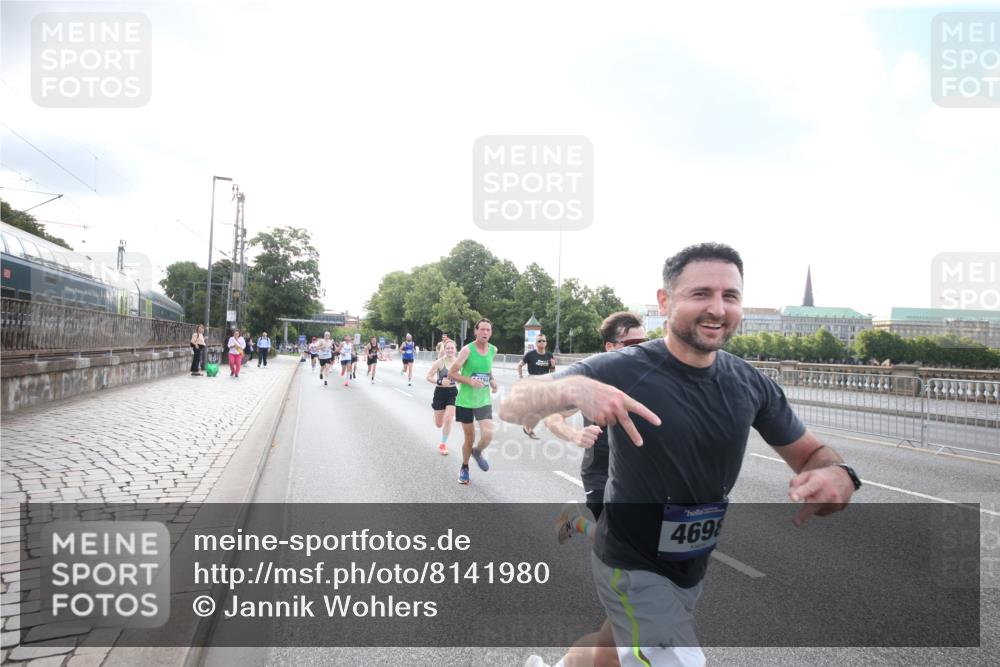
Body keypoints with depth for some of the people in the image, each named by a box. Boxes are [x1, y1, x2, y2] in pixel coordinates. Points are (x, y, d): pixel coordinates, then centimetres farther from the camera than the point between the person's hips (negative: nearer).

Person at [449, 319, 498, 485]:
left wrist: (492, 381, 3)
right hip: (465, 401, -3)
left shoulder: (493, 350, 1)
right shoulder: (467, 350, -14)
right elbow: (451, 373, -13)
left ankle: (478, 452, 22)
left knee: (488, 436, -13)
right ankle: (464, 468, 33)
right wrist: (470, 381, -26)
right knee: (469, 438, 7)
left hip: (484, 401, 3)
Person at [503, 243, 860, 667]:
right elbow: (510, 408, -24)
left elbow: (811, 453, 4)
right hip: (633, 569, -5)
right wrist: (571, 388, -46)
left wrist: (835, 475, -21)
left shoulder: (751, 383, -8)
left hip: (697, 566, 6)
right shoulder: (622, 370, -22)